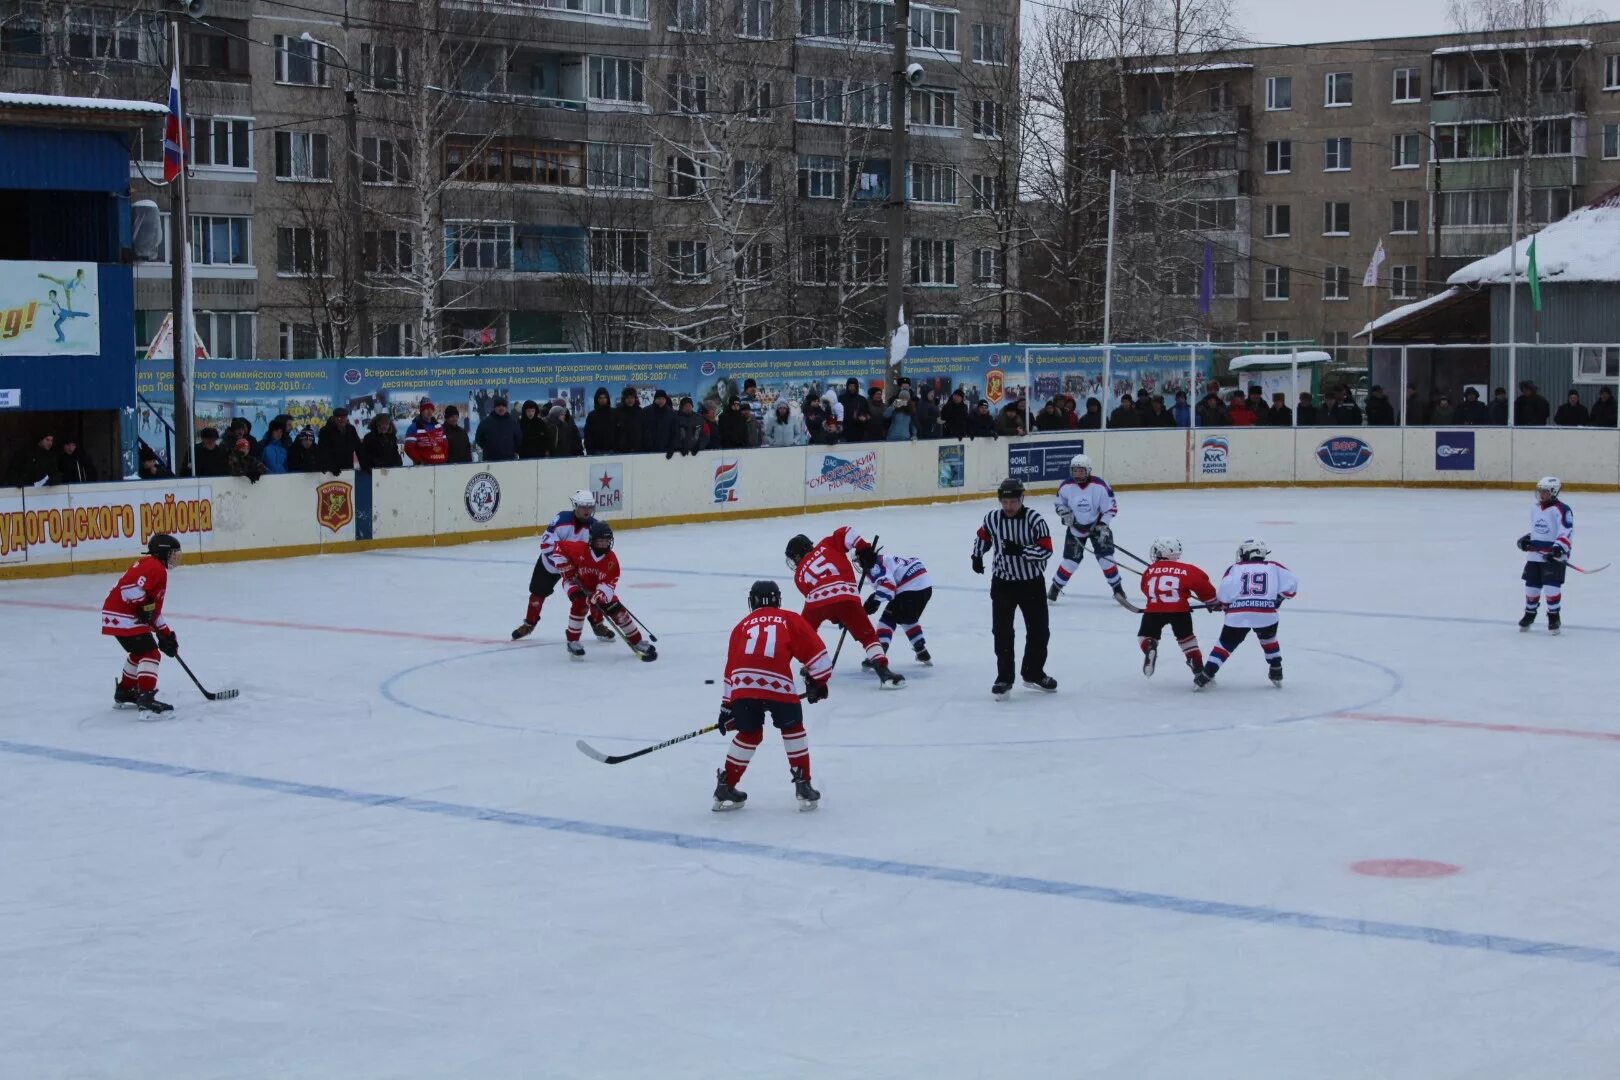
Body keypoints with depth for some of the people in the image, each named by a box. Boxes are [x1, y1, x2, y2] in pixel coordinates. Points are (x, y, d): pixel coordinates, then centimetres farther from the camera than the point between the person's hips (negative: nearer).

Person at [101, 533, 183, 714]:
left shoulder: (156, 568, 22)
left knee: (140, 652, 27)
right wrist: (145, 606, -18)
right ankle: (145, 698, -25)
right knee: (150, 653, -15)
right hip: (123, 616, -11)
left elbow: (154, 610, 25)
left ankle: (124, 692, 40)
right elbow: (132, 589, -29)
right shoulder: (155, 567, -12)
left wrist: (166, 633, 22)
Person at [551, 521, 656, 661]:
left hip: (600, 589, 3)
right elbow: (559, 547, -19)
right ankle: (572, 641, -16)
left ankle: (637, 641, 8)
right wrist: (566, 568, -21)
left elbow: (609, 582, -23)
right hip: (578, 585, -3)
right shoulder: (579, 548, -28)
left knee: (618, 611, -5)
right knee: (580, 605, -32)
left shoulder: (611, 560, -19)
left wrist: (601, 593, -43)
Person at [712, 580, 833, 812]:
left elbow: (731, 669, 28)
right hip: (777, 684, -3)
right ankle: (803, 787, 15)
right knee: (793, 729, 19)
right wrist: (818, 681, 29)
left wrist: (726, 709, 32)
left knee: (749, 734, 23)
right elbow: (814, 651, 15)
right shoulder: (790, 619, 20)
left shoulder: (742, 626, 27)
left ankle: (725, 788, 25)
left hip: (742, 685, 3)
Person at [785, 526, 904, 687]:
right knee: (868, 636, 8)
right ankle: (883, 672, -7)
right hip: (845, 597, -1)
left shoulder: (799, 575, 28)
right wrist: (863, 549, 15)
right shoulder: (826, 545, 26)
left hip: (816, 602, 1)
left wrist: (837, 617, 32)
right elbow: (845, 533, 10)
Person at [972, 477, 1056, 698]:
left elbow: (1046, 550, -22)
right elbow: (982, 536, 16)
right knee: (1002, 632, -5)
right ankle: (1004, 678, 4)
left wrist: (1020, 550, -32)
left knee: (1039, 630, 9)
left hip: (1031, 583, 0)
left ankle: (1033, 673, 28)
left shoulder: (1035, 520, -16)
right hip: (1002, 583, 0)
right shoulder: (992, 519, -6)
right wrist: (977, 556, 10)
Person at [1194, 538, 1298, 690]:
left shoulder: (1234, 568, 10)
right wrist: (1279, 598, 23)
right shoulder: (1273, 567, 13)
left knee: (1225, 644, 11)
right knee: (1269, 639, 29)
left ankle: (1204, 677, 3)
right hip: (1266, 614, 1)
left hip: (1237, 615, -1)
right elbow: (1292, 583, 8)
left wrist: (1220, 605, 19)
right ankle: (1276, 674, 31)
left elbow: (1223, 593, 0)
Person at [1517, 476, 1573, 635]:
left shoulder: (1562, 509, -13)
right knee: (1531, 586, 11)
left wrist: (1558, 548, -29)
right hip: (1534, 555, 7)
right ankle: (1529, 615, 27)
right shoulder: (1535, 509, 13)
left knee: (1552, 586, -10)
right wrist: (1526, 539, 11)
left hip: (1554, 556, -7)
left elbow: (1567, 532, -19)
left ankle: (1554, 617, 2)